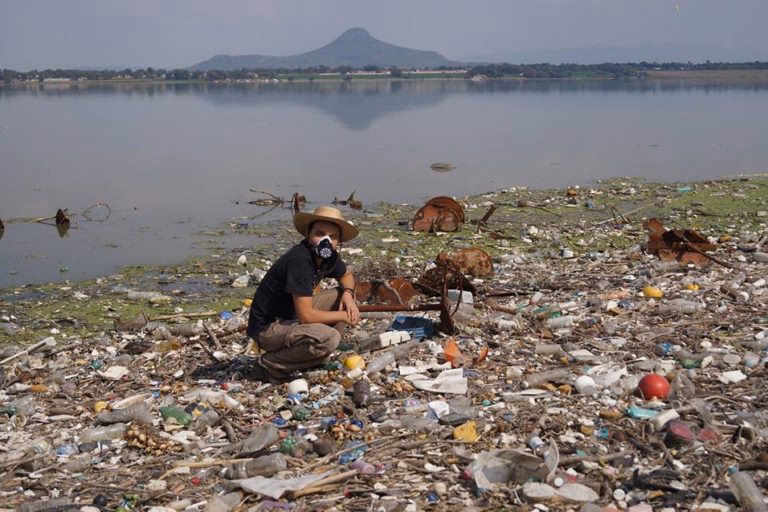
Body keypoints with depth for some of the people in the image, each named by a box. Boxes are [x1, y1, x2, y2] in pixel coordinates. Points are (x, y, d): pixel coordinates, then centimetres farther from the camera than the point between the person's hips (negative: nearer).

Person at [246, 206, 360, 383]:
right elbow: (306, 316, -30)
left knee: (343, 297, 5)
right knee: (329, 338, -30)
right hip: (267, 328, -9)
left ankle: (314, 354, 8)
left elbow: (346, 276, 21)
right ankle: (269, 364, -11)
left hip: (293, 316, 9)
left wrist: (348, 293, -3)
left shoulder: (329, 256, -2)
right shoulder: (300, 259, -28)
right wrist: (343, 316, -15)